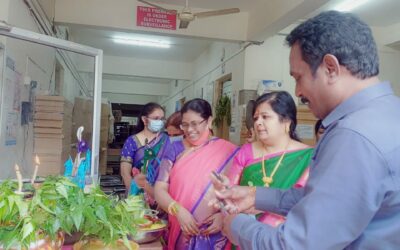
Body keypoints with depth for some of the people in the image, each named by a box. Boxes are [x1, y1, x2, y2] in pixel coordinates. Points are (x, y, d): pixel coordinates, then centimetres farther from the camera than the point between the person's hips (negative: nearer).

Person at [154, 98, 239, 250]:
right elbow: (160, 189, -3)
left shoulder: (228, 151, -5)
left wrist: (225, 215, -19)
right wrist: (179, 211, -19)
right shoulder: (175, 150, 1)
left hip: (214, 236, -2)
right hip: (179, 234, 2)